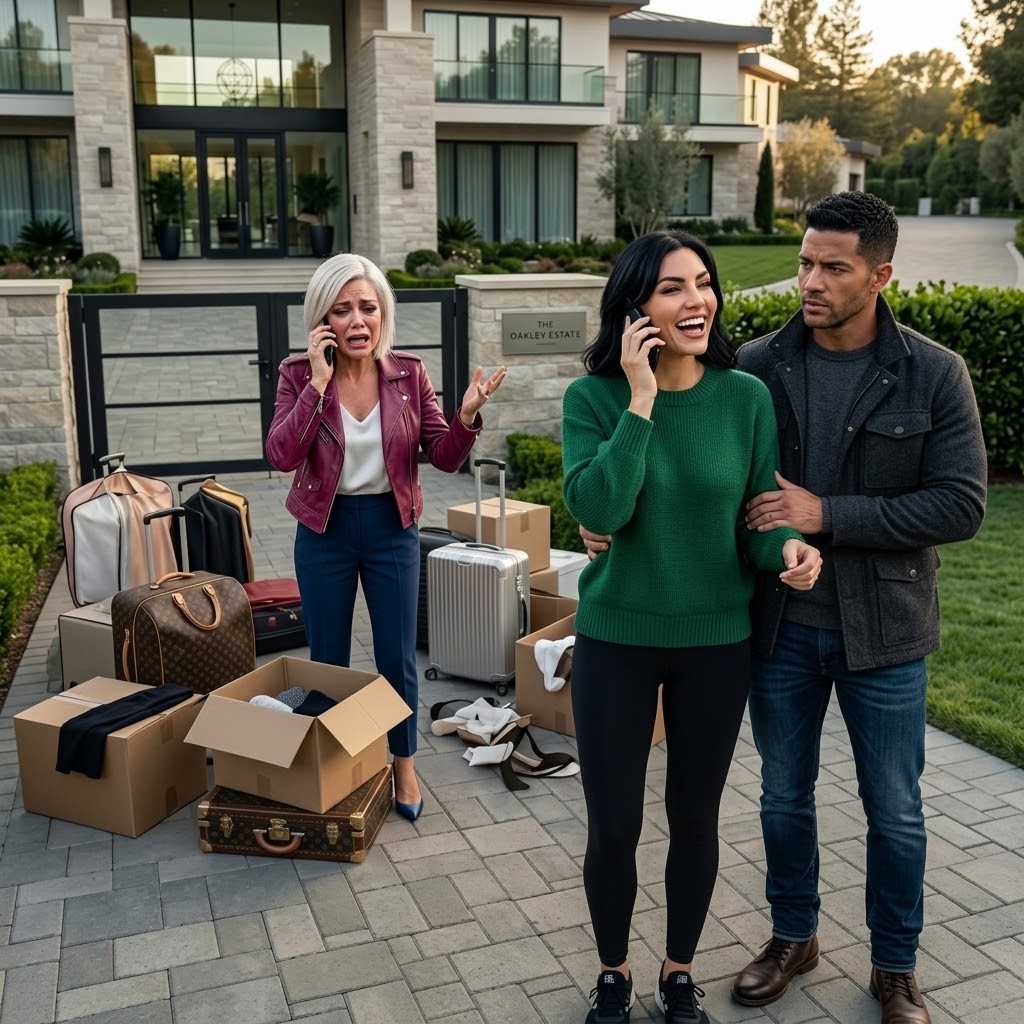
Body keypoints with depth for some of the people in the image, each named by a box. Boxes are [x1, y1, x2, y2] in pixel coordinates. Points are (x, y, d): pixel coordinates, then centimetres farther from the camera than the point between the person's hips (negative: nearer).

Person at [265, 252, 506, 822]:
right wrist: (319, 383, -26)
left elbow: (445, 457, -5)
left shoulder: (409, 373, -6)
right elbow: (281, 456, -21)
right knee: (328, 660, 13)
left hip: (392, 528, 1)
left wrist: (467, 415, -25)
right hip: (325, 530, 0)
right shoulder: (300, 375, -9)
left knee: (398, 658, 9)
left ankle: (405, 765, 31)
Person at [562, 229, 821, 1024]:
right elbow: (597, 510, -24)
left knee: (695, 819, 15)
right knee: (613, 825, 10)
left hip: (717, 642, 2)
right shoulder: (593, 397, -11)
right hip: (615, 639, -1)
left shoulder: (746, 396, -7)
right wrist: (642, 401, -26)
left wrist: (787, 550, -23)